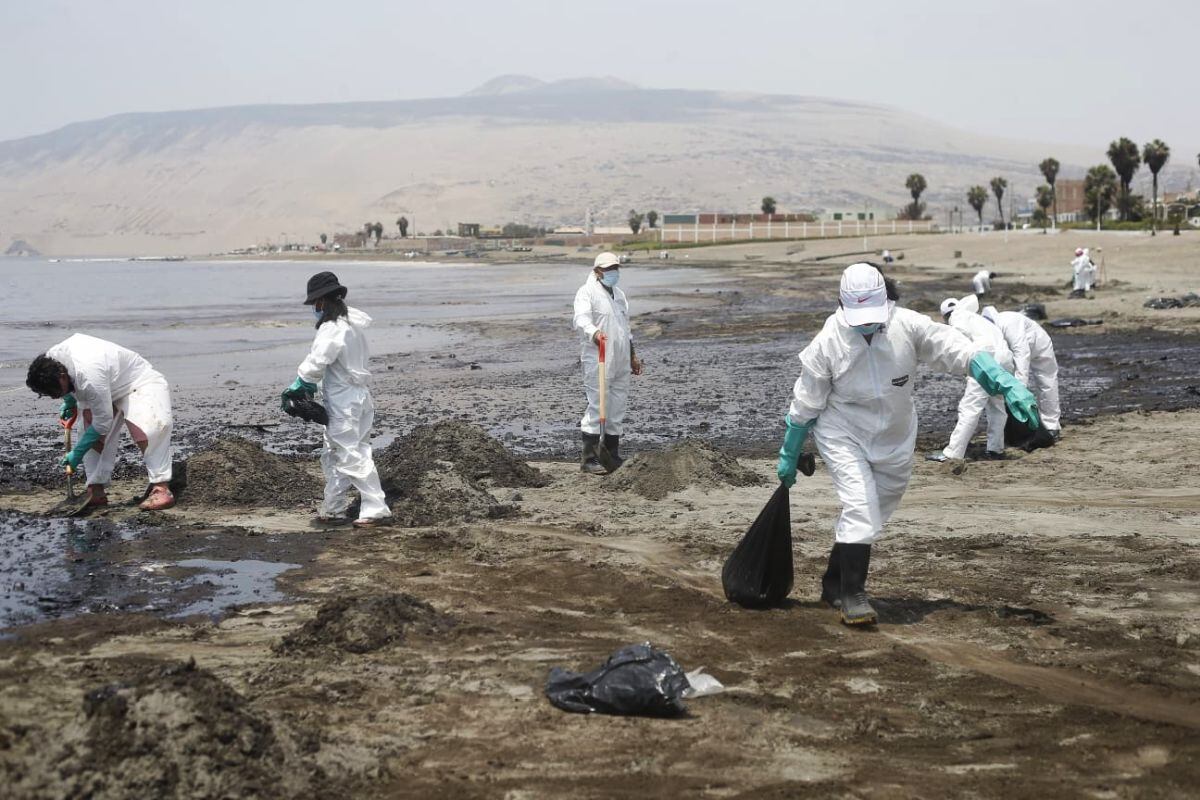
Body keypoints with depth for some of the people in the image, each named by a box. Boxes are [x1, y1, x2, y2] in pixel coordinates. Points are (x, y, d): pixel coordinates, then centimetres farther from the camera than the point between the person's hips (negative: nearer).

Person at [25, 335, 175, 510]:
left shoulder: (89, 377, -40)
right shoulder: (51, 358, -16)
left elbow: (103, 422, -31)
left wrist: (77, 453, -24)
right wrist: (69, 402, 9)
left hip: (140, 384, -9)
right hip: (108, 389, 9)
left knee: (147, 433, -28)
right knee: (95, 440, -2)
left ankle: (160, 489, -28)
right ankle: (96, 492, 1)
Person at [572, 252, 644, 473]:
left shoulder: (618, 293, 20)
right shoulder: (588, 292, -8)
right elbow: (580, 319, -26)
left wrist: (633, 356, 28)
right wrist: (594, 333, -46)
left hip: (621, 363, 8)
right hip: (597, 362, -8)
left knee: (618, 407, 11)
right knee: (597, 407, -11)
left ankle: (613, 456, 19)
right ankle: (588, 458, -7)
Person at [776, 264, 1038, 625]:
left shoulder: (907, 326, -17)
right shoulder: (827, 343, -19)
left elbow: (961, 351, -19)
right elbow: (804, 405, -8)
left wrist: (1007, 385, -31)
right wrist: (789, 456, 0)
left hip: (895, 439, 3)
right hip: (843, 436, -3)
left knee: (869, 514, 11)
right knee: (861, 508, -18)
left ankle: (835, 582, 28)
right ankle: (851, 593, -9)